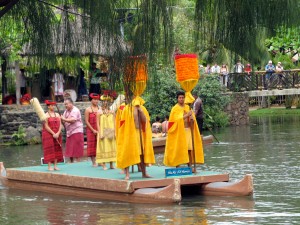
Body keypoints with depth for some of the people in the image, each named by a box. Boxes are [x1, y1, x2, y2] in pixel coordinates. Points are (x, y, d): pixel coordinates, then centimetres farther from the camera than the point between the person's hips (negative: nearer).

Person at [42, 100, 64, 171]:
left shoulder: (57, 115, 10)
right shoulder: (46, 115, -4)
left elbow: (60, 125, 4)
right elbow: (46, 126, -11)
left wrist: (58, 133, -12)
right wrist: (53, 134, -17)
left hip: (57, 135, 5)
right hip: (48, 134, -5)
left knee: (56, 149, 4)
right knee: (50, 150, -6)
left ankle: (55, 165, 8)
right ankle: (49, 166, -5)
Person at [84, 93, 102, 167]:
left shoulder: (100, 109, 11)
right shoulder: (88, 110, -1)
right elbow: (86, 121, -5)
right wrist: (93, 130, -11)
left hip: (99, 130, 3)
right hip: (91, 130, -3)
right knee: (92, 145, -2)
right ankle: (93, 162, 1)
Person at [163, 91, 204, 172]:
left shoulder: (187, 107, 13)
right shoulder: (175, 109, -2)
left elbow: (192, 117, 13)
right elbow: (177, 119, -15)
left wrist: (192, 118, -10)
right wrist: (187, 115, -22)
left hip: (188, 130, 5)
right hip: (179, 131, -4)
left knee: (190, 149, -1)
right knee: (178, 149, -6)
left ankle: (190, 166, 3)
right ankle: (177, 167, -4)